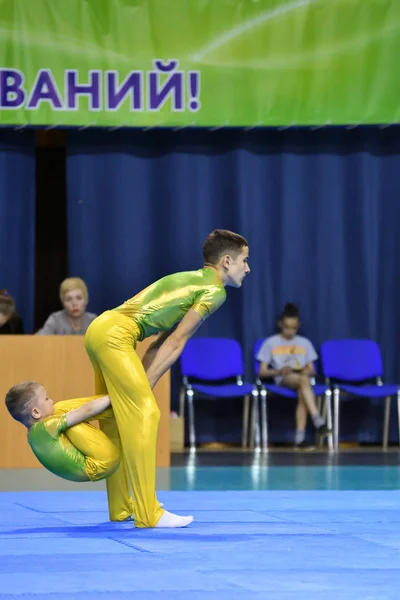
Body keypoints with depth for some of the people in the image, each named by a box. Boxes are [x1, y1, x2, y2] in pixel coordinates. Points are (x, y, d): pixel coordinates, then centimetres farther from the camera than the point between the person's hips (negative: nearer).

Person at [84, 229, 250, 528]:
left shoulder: (192, 281, 25)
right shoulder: (215, 290, -3)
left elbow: (162, 341, 19)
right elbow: (176, 343, -6)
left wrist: (139, 383, 13)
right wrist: (144, 385, -5)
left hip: (100, 329, 10)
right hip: (115, 334, -10)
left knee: (117, 419, 14)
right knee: (144, 414, -10)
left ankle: (120, 507, 20)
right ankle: (149, 514, -11)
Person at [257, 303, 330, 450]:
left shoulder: (304, 343, 19)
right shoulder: (271, 343, 10)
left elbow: (312, 371, 18)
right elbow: (262, 372, 6)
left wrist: (307, 371, -8)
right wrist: (279, 371, -13)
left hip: (302, 378, 3)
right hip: (283, 380, -2)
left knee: (302, 394, -37)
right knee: (304, 381, -39)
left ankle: (300, 438, -42)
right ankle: (318, 422, -53)